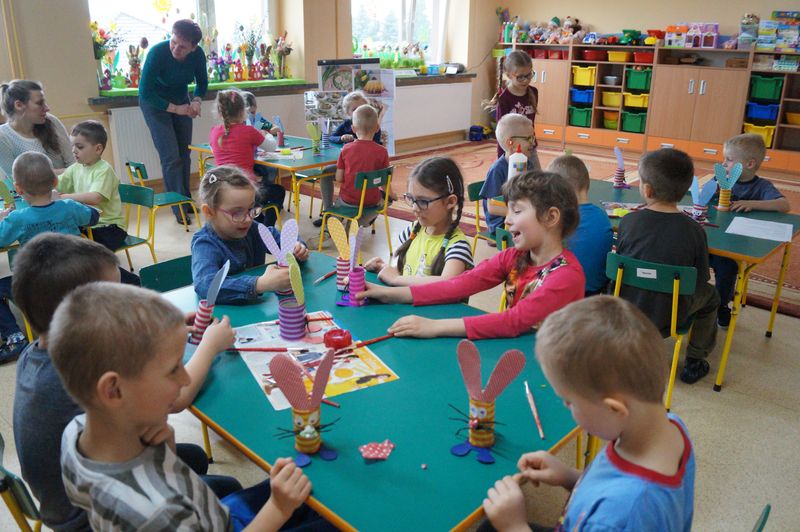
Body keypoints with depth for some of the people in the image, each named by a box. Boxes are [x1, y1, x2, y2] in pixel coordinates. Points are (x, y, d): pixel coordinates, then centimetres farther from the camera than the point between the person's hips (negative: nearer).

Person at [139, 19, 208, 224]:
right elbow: (145, 92, -26)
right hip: (155, 104, -4)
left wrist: (196, 101, -18)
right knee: (171, 157, -9)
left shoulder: (197, 54, -17)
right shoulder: (157, 52, -29)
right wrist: (175, 109, -27)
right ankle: (179, 209, -3)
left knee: (184, 154, 9)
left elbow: (202, 82, 1)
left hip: (181, 102, 5)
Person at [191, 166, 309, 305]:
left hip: (258, 307, 4)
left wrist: (297, 249, -10)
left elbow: (279, 238, 12)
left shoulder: (251, 229, -4)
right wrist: (261, 284, -47)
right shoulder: (205, 245, -19)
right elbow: (206, 285, -36)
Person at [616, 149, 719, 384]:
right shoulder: (694, 230, -17)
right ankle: (694, 363, 33)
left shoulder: (628, 221, -14)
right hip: (667, 316, -1)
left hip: (624, 308, 2)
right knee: (709, 295, 27)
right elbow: (701, 279, -8)